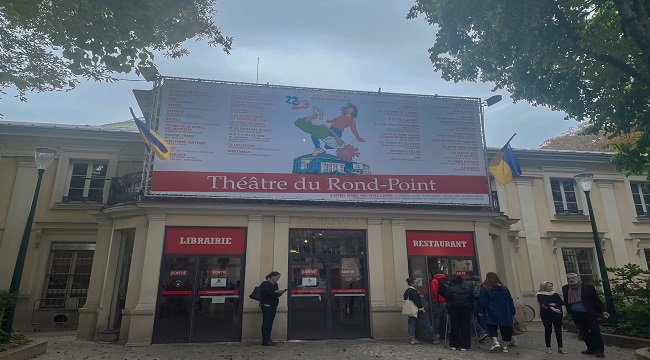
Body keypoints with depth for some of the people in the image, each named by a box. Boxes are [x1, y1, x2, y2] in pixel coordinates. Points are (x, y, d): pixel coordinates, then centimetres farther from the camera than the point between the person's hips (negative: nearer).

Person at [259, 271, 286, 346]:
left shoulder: (275, 284, 16)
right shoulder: (265, 284, -8)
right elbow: (264, 293, -22)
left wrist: (280, 293, 0)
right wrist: (275, 292, -23)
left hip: (273, 306, 8)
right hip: (266, 305, -8)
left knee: (270, 323, 7)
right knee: (266, 322, -7)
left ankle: (268, 339, 12)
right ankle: (265, 340, -4)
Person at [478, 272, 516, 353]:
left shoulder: (485, 288, -3)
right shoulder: (504, 288, 10)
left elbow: (482, 301, -5)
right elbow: (510, 301, 12)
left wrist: (481, 311, 3)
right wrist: (512, 313, 16)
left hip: (492, 314, -4)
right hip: (505, 313, 4)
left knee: (492, 328, 2)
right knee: (505, 328, 9)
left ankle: (495, 342, -17)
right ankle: (505, 346, 11)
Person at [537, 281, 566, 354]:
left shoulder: (555, 294, 10)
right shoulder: (540, 295, -2)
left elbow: (561, 302, -3)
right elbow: (544, 303, -18)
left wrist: (550, 304, -14)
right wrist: (553, 308, -32)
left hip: (557, 314, 3)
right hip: (546, 314, -3)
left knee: (558, 330, 3)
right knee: (548, 330, 1)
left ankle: (560, 347, 11)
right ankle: (548, 347, 9)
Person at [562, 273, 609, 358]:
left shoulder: (588, 287, -9)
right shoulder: (565, 288, 1)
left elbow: (597, 299, -6)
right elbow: (566, 301, 11)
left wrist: (603, 311, -11)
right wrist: (569, 311, 3)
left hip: (589, 313, -4)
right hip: (576, 315, 4)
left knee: (595, 331, -1)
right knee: (583, 332, 9)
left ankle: (600, 350, 10)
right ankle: (591, 348, 22)